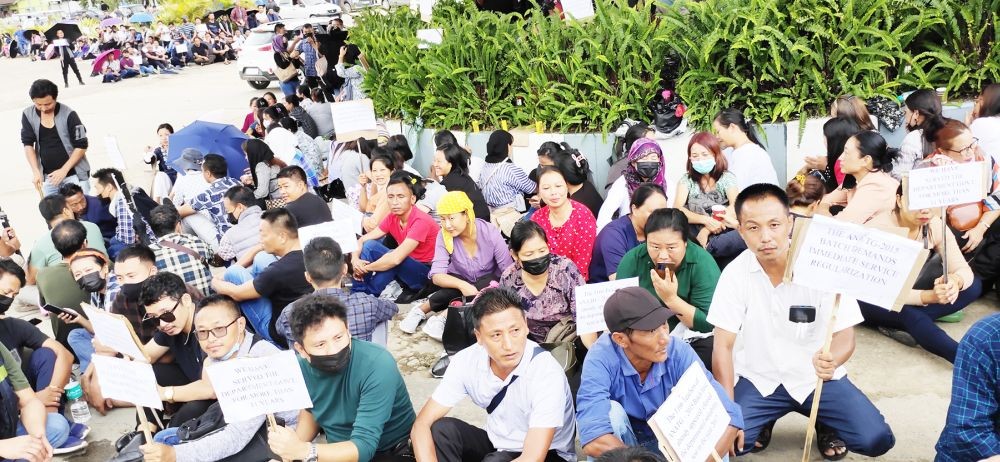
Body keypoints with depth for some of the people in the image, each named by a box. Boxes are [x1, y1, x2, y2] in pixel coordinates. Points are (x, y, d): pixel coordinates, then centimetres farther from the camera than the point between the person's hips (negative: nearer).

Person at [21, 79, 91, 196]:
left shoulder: (68, 115, -12)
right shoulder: (28, 115, -2)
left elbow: (81, 146, -11)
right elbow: (28, 144, 1)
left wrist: (64, 170, -16)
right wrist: (36, 172, -10)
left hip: (74, 174, -3)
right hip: (48, 177, 3)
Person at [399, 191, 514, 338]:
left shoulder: (490, 232, -22)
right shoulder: (444, 236, -18)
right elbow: (437, 275, -25)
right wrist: (462, 285, -42)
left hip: (488, 282, 0)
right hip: (460, 280, 0)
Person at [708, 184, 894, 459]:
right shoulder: (735, 273, -13)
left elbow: (845, 336, -15)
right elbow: (723, 346, -10)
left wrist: (831, 359, -40)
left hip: (817, 377, 0)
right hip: (758, 378, 1)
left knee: (876, 439, -19)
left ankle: (825, 424, 15)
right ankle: (763, 422, 14)